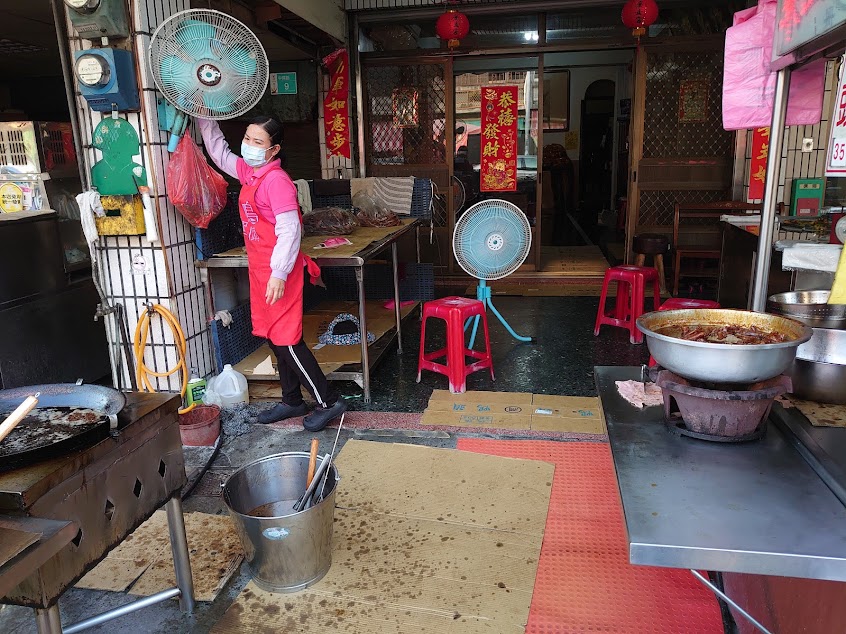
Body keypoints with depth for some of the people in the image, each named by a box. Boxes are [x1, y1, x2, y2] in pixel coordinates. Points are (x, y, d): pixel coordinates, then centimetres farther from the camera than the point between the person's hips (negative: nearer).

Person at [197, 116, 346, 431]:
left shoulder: (276, 180, -16)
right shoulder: (248, 172, 12)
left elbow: (290, 229, -22)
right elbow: (219, 152, 29)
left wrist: (279, 273, -26)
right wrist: (204, 118, 25)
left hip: (278, 269, -9)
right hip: (260, 268, 9)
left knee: (285, 339, -6)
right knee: (276, 337, 14)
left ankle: (328, 401, 4)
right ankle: (292, 401, 26)